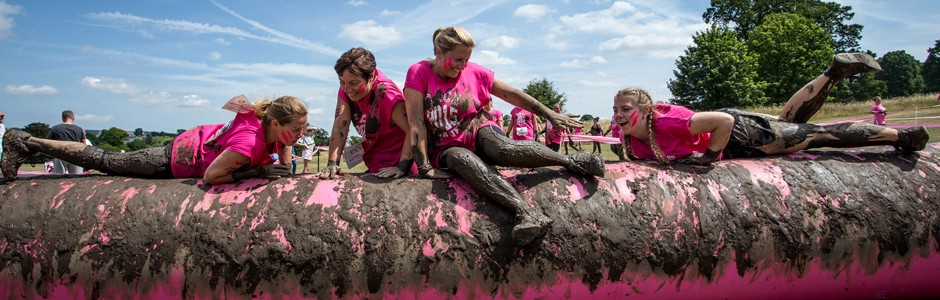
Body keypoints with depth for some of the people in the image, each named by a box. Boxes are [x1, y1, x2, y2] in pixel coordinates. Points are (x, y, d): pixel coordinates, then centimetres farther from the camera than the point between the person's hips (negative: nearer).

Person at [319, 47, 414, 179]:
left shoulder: (384, 93, -25)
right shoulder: (346, 90, -5)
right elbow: (340, 127, -12)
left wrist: (402, 167, -37)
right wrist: (332, 164, -21)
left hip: (395, 168, -6)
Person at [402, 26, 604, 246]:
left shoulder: (473, 72, -2)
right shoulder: (419, 72, -10)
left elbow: (513, 95, 5)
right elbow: (416, 123, -16)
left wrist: (550, 115, 1)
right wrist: (424, 167, -22)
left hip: (479, 132, 2)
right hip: (447, 149, -1)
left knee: (503, 149, -36)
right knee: (461, 158, -39)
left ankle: (573, 161, -26)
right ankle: (526, 212, -54)